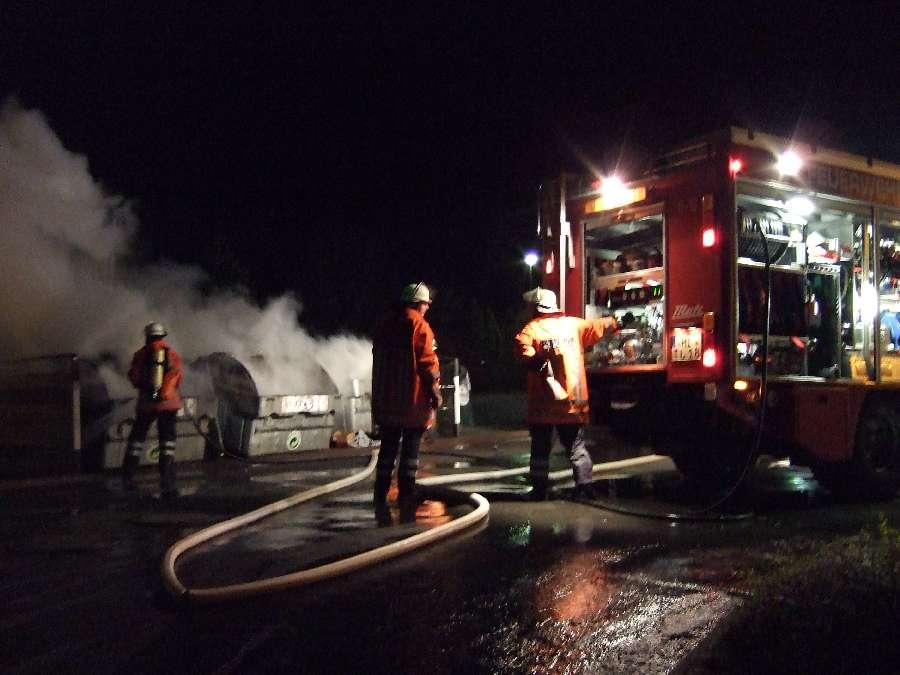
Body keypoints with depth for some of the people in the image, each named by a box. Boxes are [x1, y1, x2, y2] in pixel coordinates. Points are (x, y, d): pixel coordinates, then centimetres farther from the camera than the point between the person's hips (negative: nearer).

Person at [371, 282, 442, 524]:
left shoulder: (384, 325, 12)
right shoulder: (419, 326, -9)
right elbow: (427, 361, -14)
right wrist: (435, 389, -5)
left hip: (386, 401, 6)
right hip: (414, 400, -6)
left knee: (387, 451, 10)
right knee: (410, 451, 2)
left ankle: (381, 502, 8)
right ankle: (406, 504, 3)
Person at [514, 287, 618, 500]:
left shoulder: (531, 329, -6)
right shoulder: (573, 324, 6)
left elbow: (523, 351, -27)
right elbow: (599, 325, 22)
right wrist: (614, 322, 38)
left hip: (543, 402, -3)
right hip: (573, 401, 3)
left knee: (541, 447, 9)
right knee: (576, 445, 12)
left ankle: (539, 488, 11)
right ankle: (584, 486, 7)